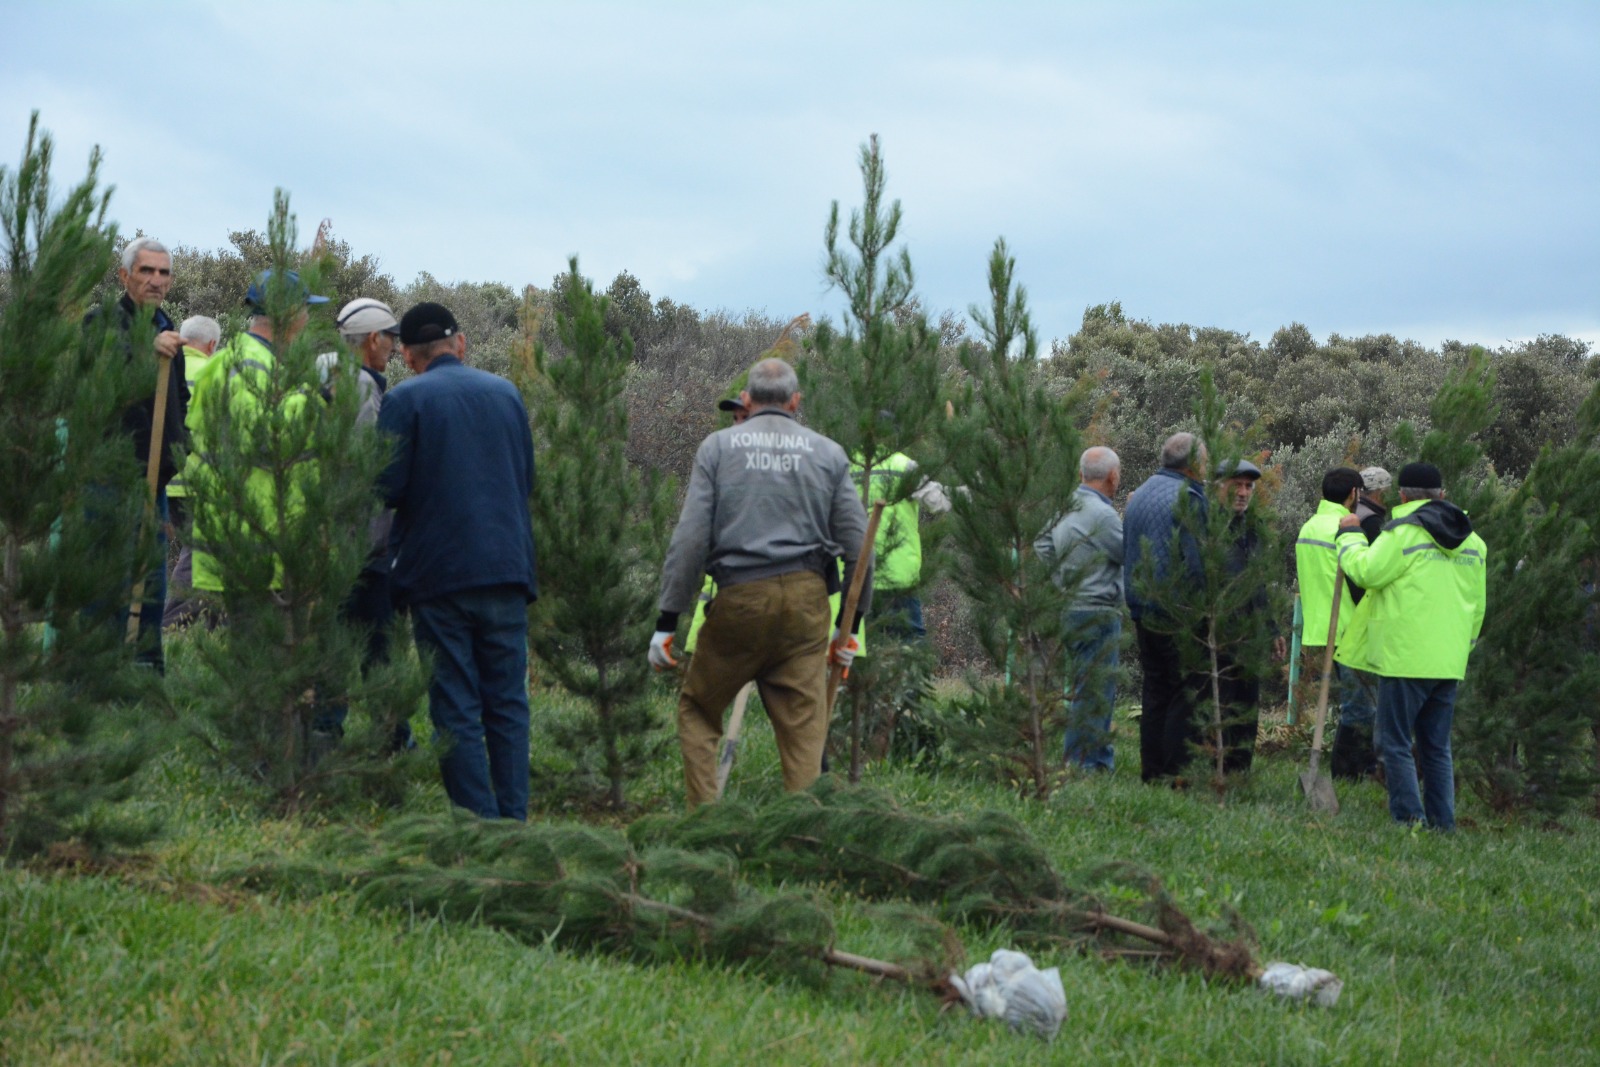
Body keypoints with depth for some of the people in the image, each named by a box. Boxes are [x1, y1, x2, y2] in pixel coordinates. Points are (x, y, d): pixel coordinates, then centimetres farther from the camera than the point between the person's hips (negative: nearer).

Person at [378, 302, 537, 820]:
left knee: (455, 707, 0)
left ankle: (479, 823, -3)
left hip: (440, 572, -4)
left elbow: (385, 489, -9)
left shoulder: (405, 400, -6)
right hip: (507, 566, 4)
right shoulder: (507, 393, 10)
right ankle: (514, 820, 6)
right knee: (508, 700, 8)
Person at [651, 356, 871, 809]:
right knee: (805, 728, 3)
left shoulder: (718, 447, 6)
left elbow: (689, 539, -1)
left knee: (697, 708, 14)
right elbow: (857, 544, 9)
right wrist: (851, 623, 18)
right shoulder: (828, 453, 12)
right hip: (806, 601, 1)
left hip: (738, 600, -1)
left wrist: (667, 621, 1)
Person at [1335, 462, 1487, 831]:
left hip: (1406, 658, -7)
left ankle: (1410, 820, -9)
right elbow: (1477, 606, 18)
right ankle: (1442, 825, 9)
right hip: (1448, 662, 7)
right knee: (1437, 748, 12)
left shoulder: (1405, 532, -10)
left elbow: (1366, 571, -13)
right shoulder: (1473, 541, 15)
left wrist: (1350, 536, 3)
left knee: (1395, 744, -2)